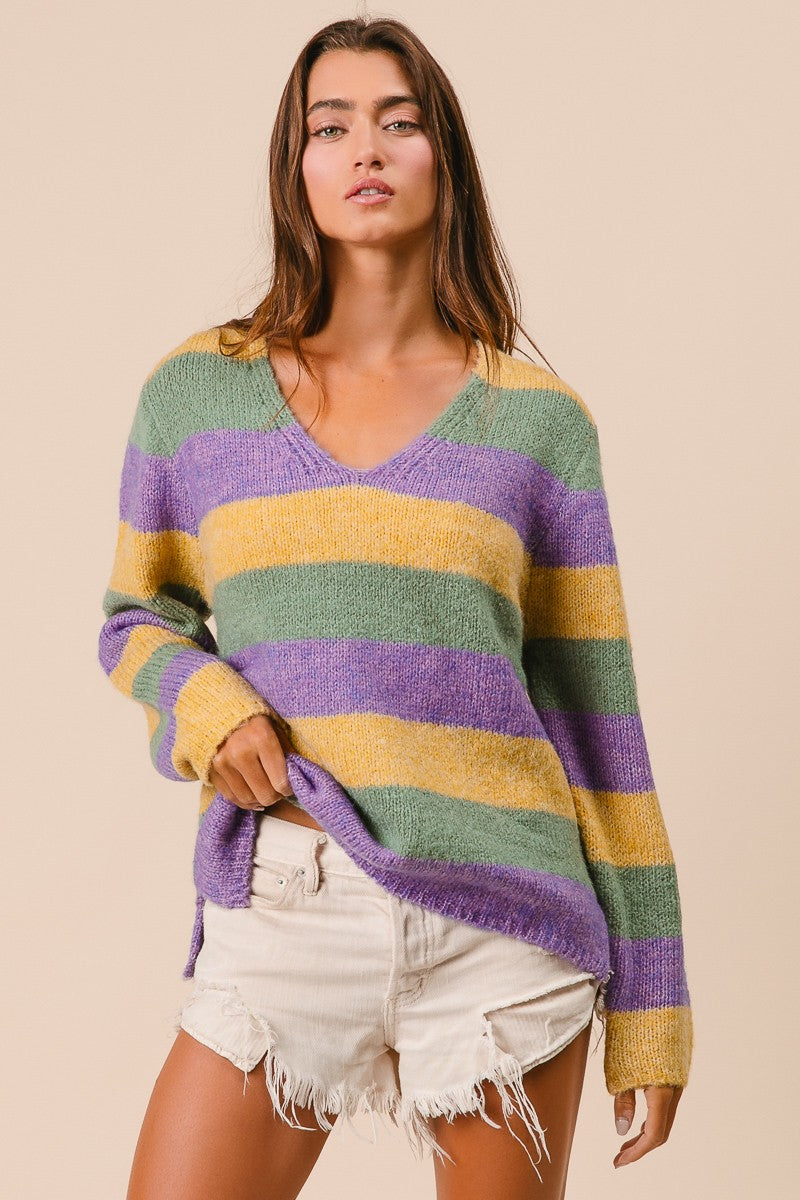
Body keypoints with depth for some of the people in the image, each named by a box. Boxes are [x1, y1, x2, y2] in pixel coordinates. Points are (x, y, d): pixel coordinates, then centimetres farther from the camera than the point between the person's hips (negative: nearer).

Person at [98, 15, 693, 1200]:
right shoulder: (197, 388, 5)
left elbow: (595, 712, 5)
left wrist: (650, 1005, 5)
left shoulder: (536, 415, 3)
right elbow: (136, 617, 16)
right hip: (280, 914, 1)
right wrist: (203, 703, -8)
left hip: (501, 921, 0)